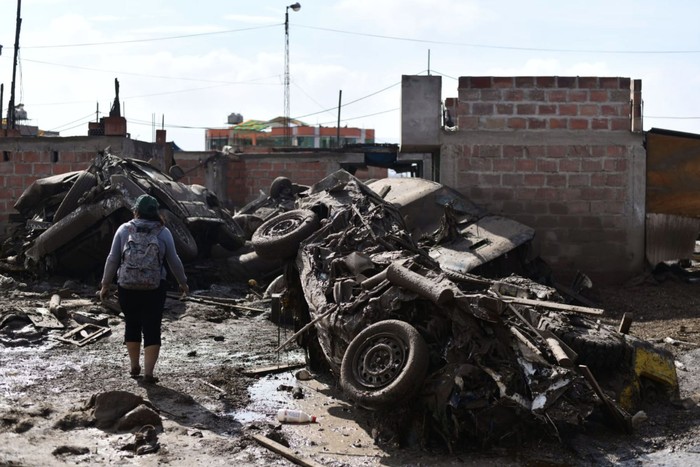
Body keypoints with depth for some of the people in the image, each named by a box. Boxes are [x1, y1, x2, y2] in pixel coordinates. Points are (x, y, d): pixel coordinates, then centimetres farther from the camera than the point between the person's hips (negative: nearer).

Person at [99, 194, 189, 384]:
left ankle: (134, 367, 28)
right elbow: (174, 261, 2)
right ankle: (148, 373, -2)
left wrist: (105, 284, 7)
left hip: (127, 287, 1)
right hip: (154, 288, -1)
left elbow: (112, 259, -1)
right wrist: (182, 282, 16)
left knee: (132, 325, 18)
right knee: (152, 329, 2)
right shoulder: (163, 232, -1)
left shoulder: (124, 229, 0)